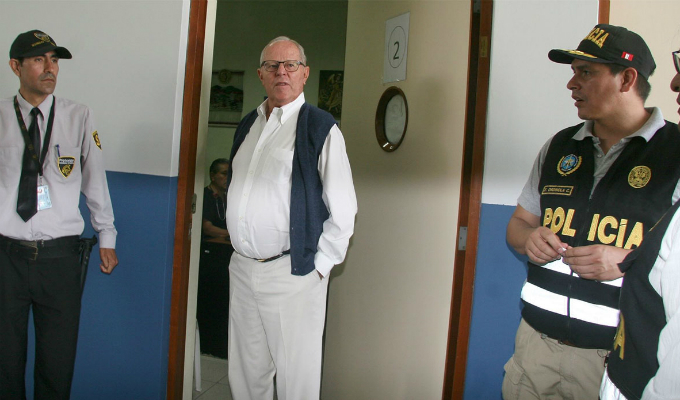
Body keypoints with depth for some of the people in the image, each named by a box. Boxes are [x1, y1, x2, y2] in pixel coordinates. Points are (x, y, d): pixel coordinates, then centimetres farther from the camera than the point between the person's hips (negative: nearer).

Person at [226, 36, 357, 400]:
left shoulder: (320, 127, -7)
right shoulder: (248, 125, 14)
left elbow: (342, 208, -9)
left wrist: (319, 266, -9)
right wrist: (240, 245, 16)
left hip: (292, 274, -6)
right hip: (242, 268, 6)